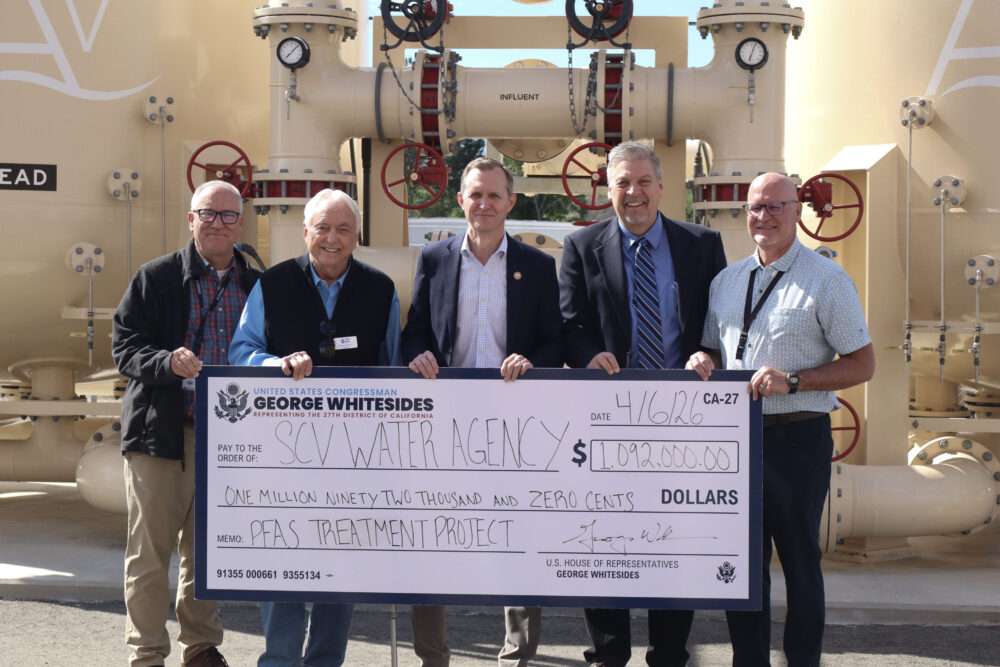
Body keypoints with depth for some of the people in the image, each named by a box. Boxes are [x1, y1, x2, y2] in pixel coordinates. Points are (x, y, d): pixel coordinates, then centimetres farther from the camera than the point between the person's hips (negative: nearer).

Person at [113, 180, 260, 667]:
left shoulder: (257, 286, 9)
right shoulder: (156, 278, -1)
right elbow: (124, 347, -5)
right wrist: (168, 362, -22)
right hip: (160, 431, -3)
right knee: (150, 552, 1)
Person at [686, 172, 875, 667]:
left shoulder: (826, 280, -5)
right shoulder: (725, 281, 11)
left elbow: (862, 365, -7)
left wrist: (792, 381, -19)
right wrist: (703, 361, -3)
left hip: (797, 438, -5)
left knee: (799, 560, 5)